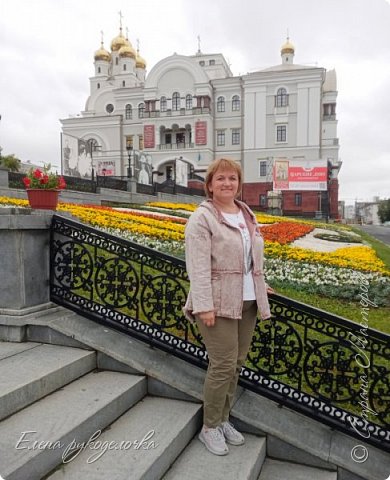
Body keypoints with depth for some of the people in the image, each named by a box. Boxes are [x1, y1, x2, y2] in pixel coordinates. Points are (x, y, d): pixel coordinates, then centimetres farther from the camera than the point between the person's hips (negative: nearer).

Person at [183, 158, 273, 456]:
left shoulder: (247, 214, 14)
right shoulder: (202, 218, -10)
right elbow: (198, 266, -17)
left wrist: (259, 285, 27)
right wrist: (204, 306, -22)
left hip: (246, 302, 7)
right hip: (218, 303, -7)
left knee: (237, 364, 12)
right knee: (224, 365, -4)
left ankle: (223, 419, 31)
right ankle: (209, 428, 17)